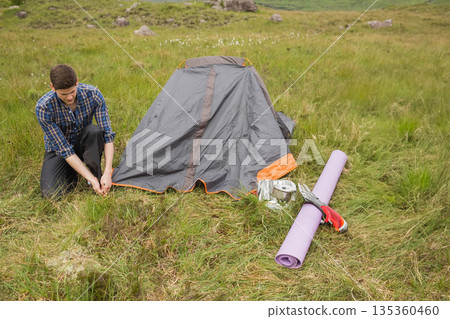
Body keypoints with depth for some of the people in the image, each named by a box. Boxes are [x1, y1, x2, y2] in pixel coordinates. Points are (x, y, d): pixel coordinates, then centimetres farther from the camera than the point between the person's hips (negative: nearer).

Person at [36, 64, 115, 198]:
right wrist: (91, 179, -31)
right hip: (58, 149, -1)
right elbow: (64, 149, -26)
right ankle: (72, 174, 9)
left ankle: (98, 175, -14)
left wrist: (107, 173, -32)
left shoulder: (93, 94, -25)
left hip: (83, 144, 1)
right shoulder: (43, 108, -29)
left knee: (96, 131, -35)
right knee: (51, 193, -23)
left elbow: (108, 134, -23)